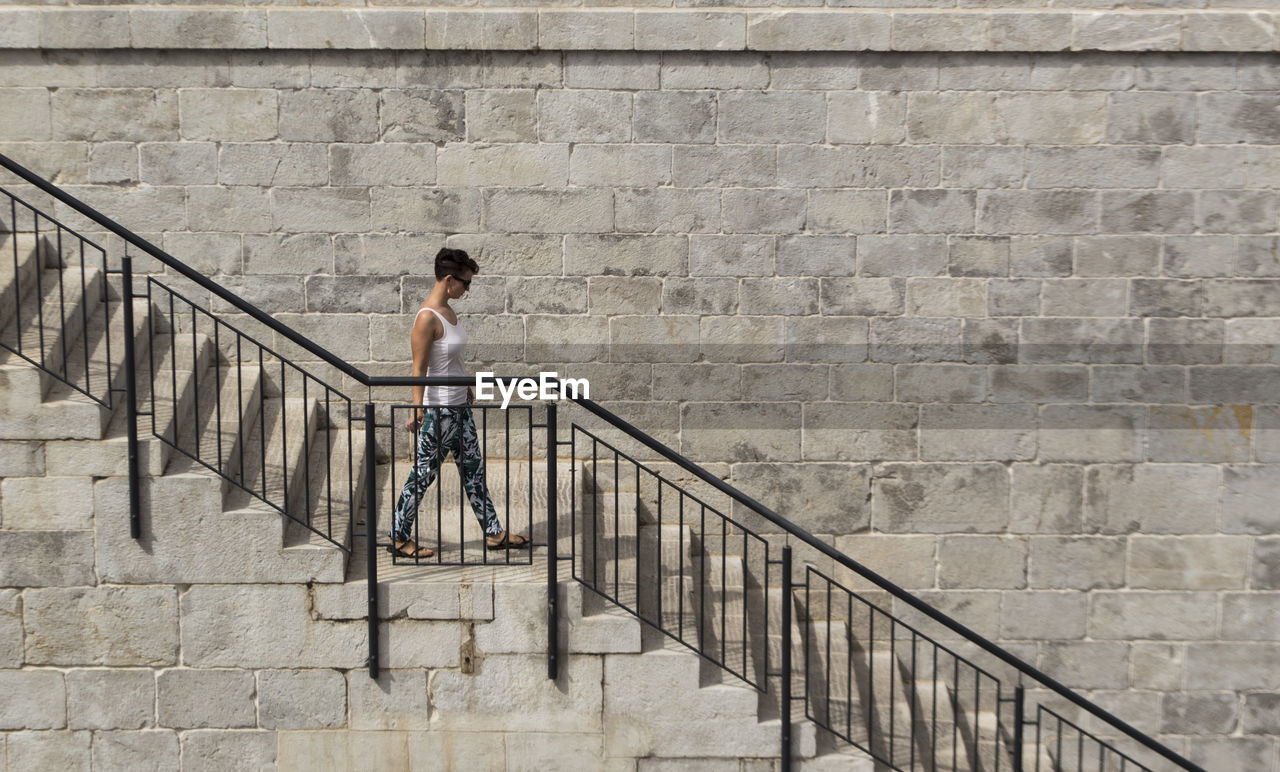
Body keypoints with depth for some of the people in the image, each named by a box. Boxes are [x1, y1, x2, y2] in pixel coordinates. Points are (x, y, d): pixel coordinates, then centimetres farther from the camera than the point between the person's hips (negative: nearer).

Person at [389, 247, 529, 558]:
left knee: (474, 469, 14)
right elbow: (419, 368, -21)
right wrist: (417, 411, -23)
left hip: (460, 406, 9)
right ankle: (399, 537, 16)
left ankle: (493, 532, 23)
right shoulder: (427, 317, -20)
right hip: (439, 409, -9)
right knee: (424, 472, 2)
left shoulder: (448, 311, 7)